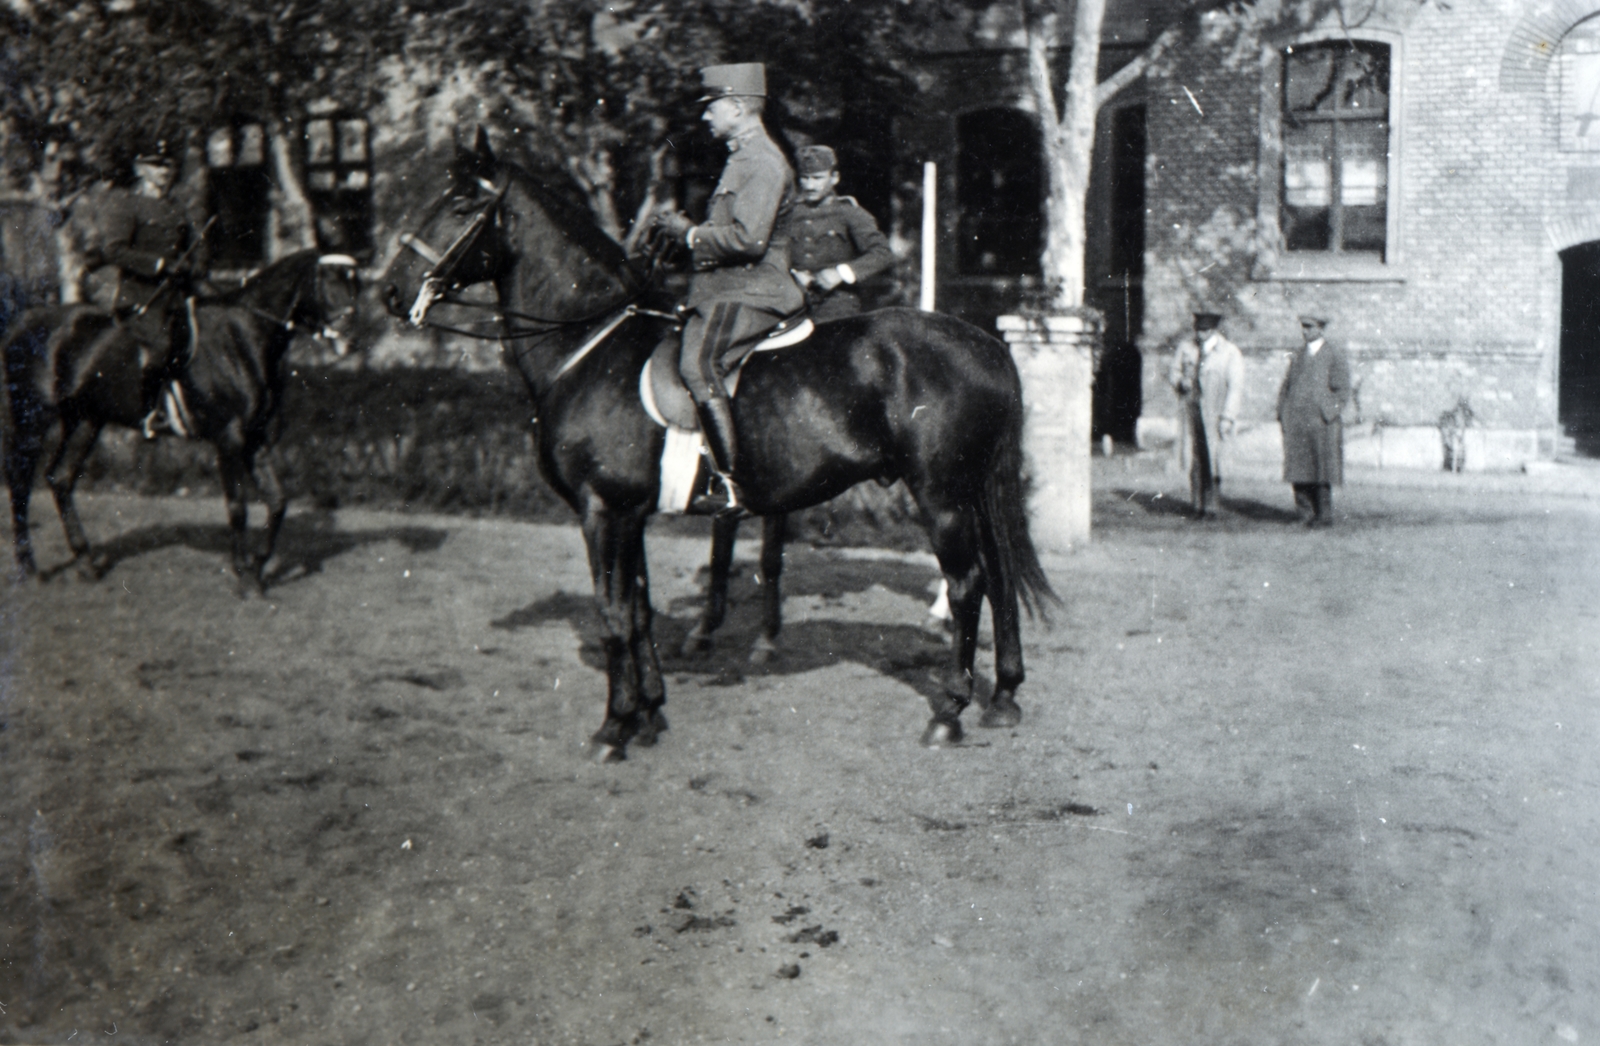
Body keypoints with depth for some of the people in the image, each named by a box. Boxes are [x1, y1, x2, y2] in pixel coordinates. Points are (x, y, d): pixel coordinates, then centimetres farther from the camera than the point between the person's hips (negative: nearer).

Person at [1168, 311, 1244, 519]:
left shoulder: (1230, 352, -2)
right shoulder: (1186, 347, 8)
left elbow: (1236, 387, -4)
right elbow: (1174, 371, 19)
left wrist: (1227, 418, -12)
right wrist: (1180, 381, -7)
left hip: (1214, 412, -3)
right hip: (1191, 407, 3)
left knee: (1211, 456, -9)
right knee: (1194, 457, 1)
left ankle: (1210, 504, -1)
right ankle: (1198, 504, 8)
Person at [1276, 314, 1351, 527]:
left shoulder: (1334, 355, 2)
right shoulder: (1298, 356, 18)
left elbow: (1342, 389, -2)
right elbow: (1286, 387, 19)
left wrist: (1330, 414, -12)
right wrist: (1283, 413, 7)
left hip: (1321, 420, -5)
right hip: (1295, 421, 5)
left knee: (1321, 470, -3)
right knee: (1298, 469, 1)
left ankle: (1324, 515, 4)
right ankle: (1307, 513, 8)